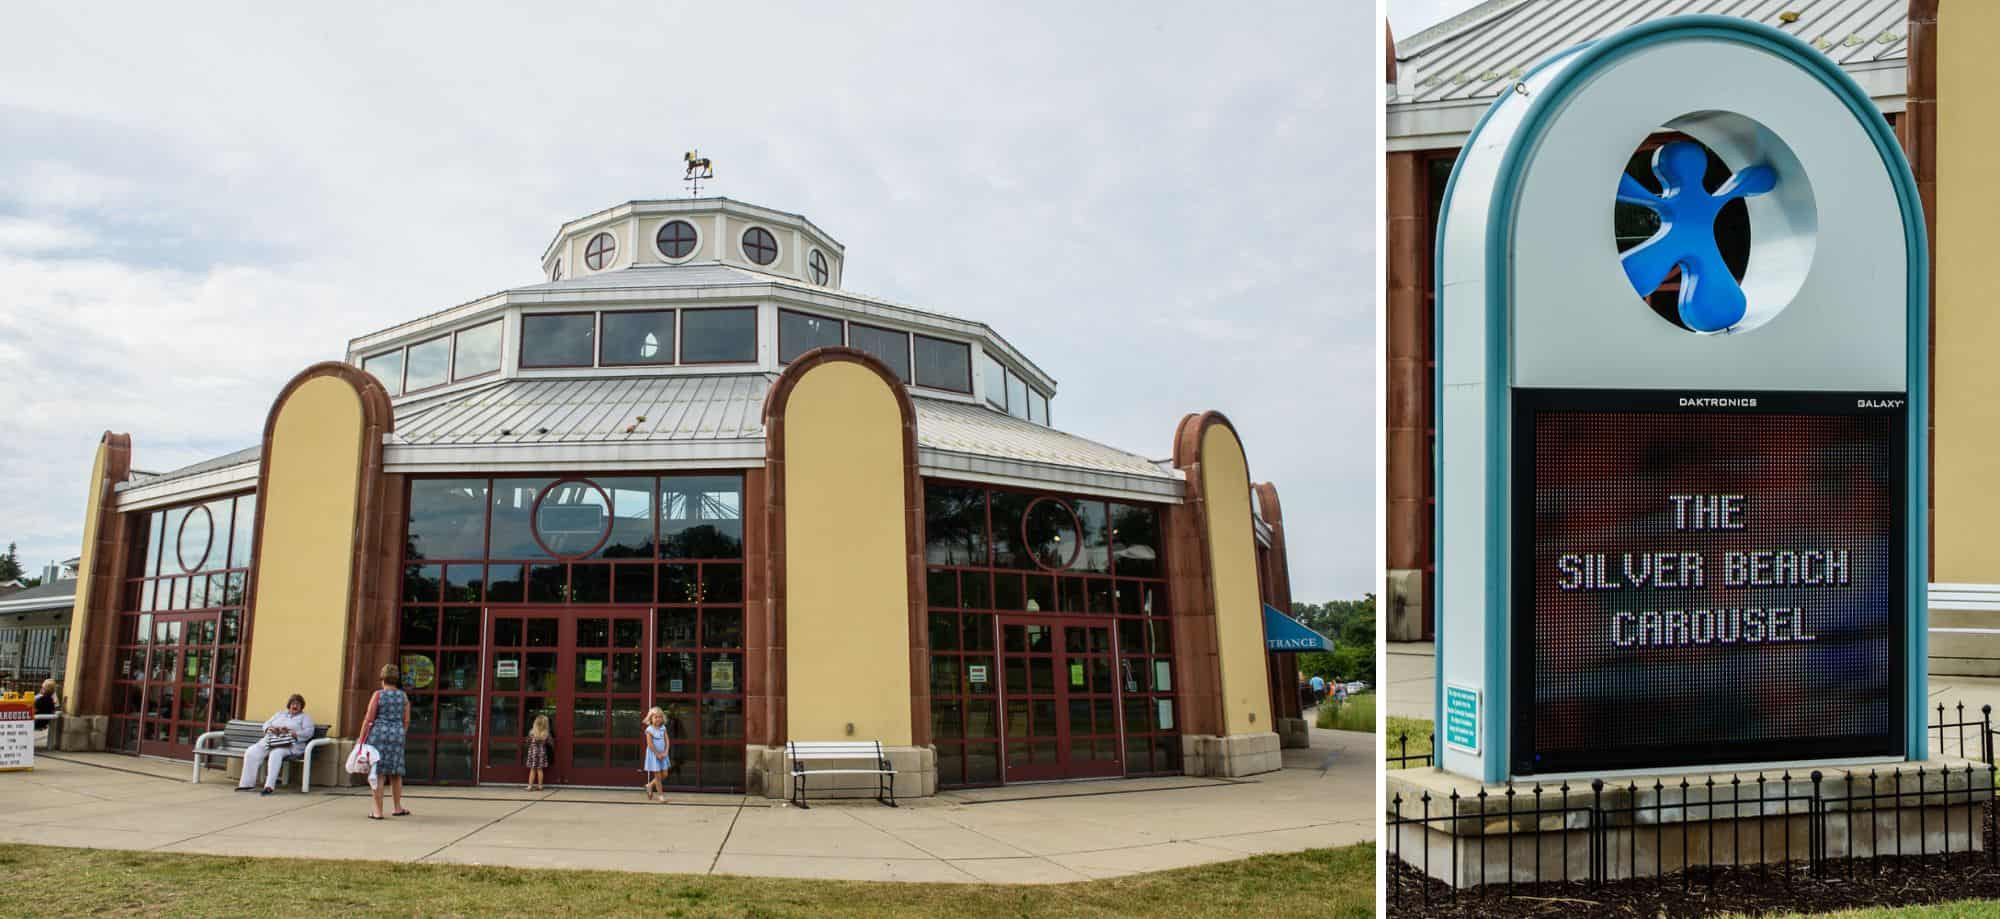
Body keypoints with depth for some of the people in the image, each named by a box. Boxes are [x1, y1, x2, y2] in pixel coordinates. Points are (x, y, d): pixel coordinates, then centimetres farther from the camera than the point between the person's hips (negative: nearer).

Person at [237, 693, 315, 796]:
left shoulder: (305, 717, 14)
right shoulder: (280, 714, 29)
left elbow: (308, 732, -1)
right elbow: (266, 724, 21)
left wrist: (290, 732, -14)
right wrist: (271, 729, -3)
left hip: (290, 745, -5)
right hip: (270, 741, 5)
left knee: (276, 753, -38)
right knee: (251, 752, -22)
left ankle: (269, 786, -46)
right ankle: (247, 783, -22)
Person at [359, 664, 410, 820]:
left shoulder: (378, 695, -4)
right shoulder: (403, 696, 8)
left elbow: (368, 718, -7)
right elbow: (406, 721, 10)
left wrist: (361, 738, -3)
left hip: (379, 733, -4)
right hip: (397, 735, 4)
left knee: (378, 772, -1)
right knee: (395, 772, 13)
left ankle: (378, 810, -1)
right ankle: (397, 808, 21)